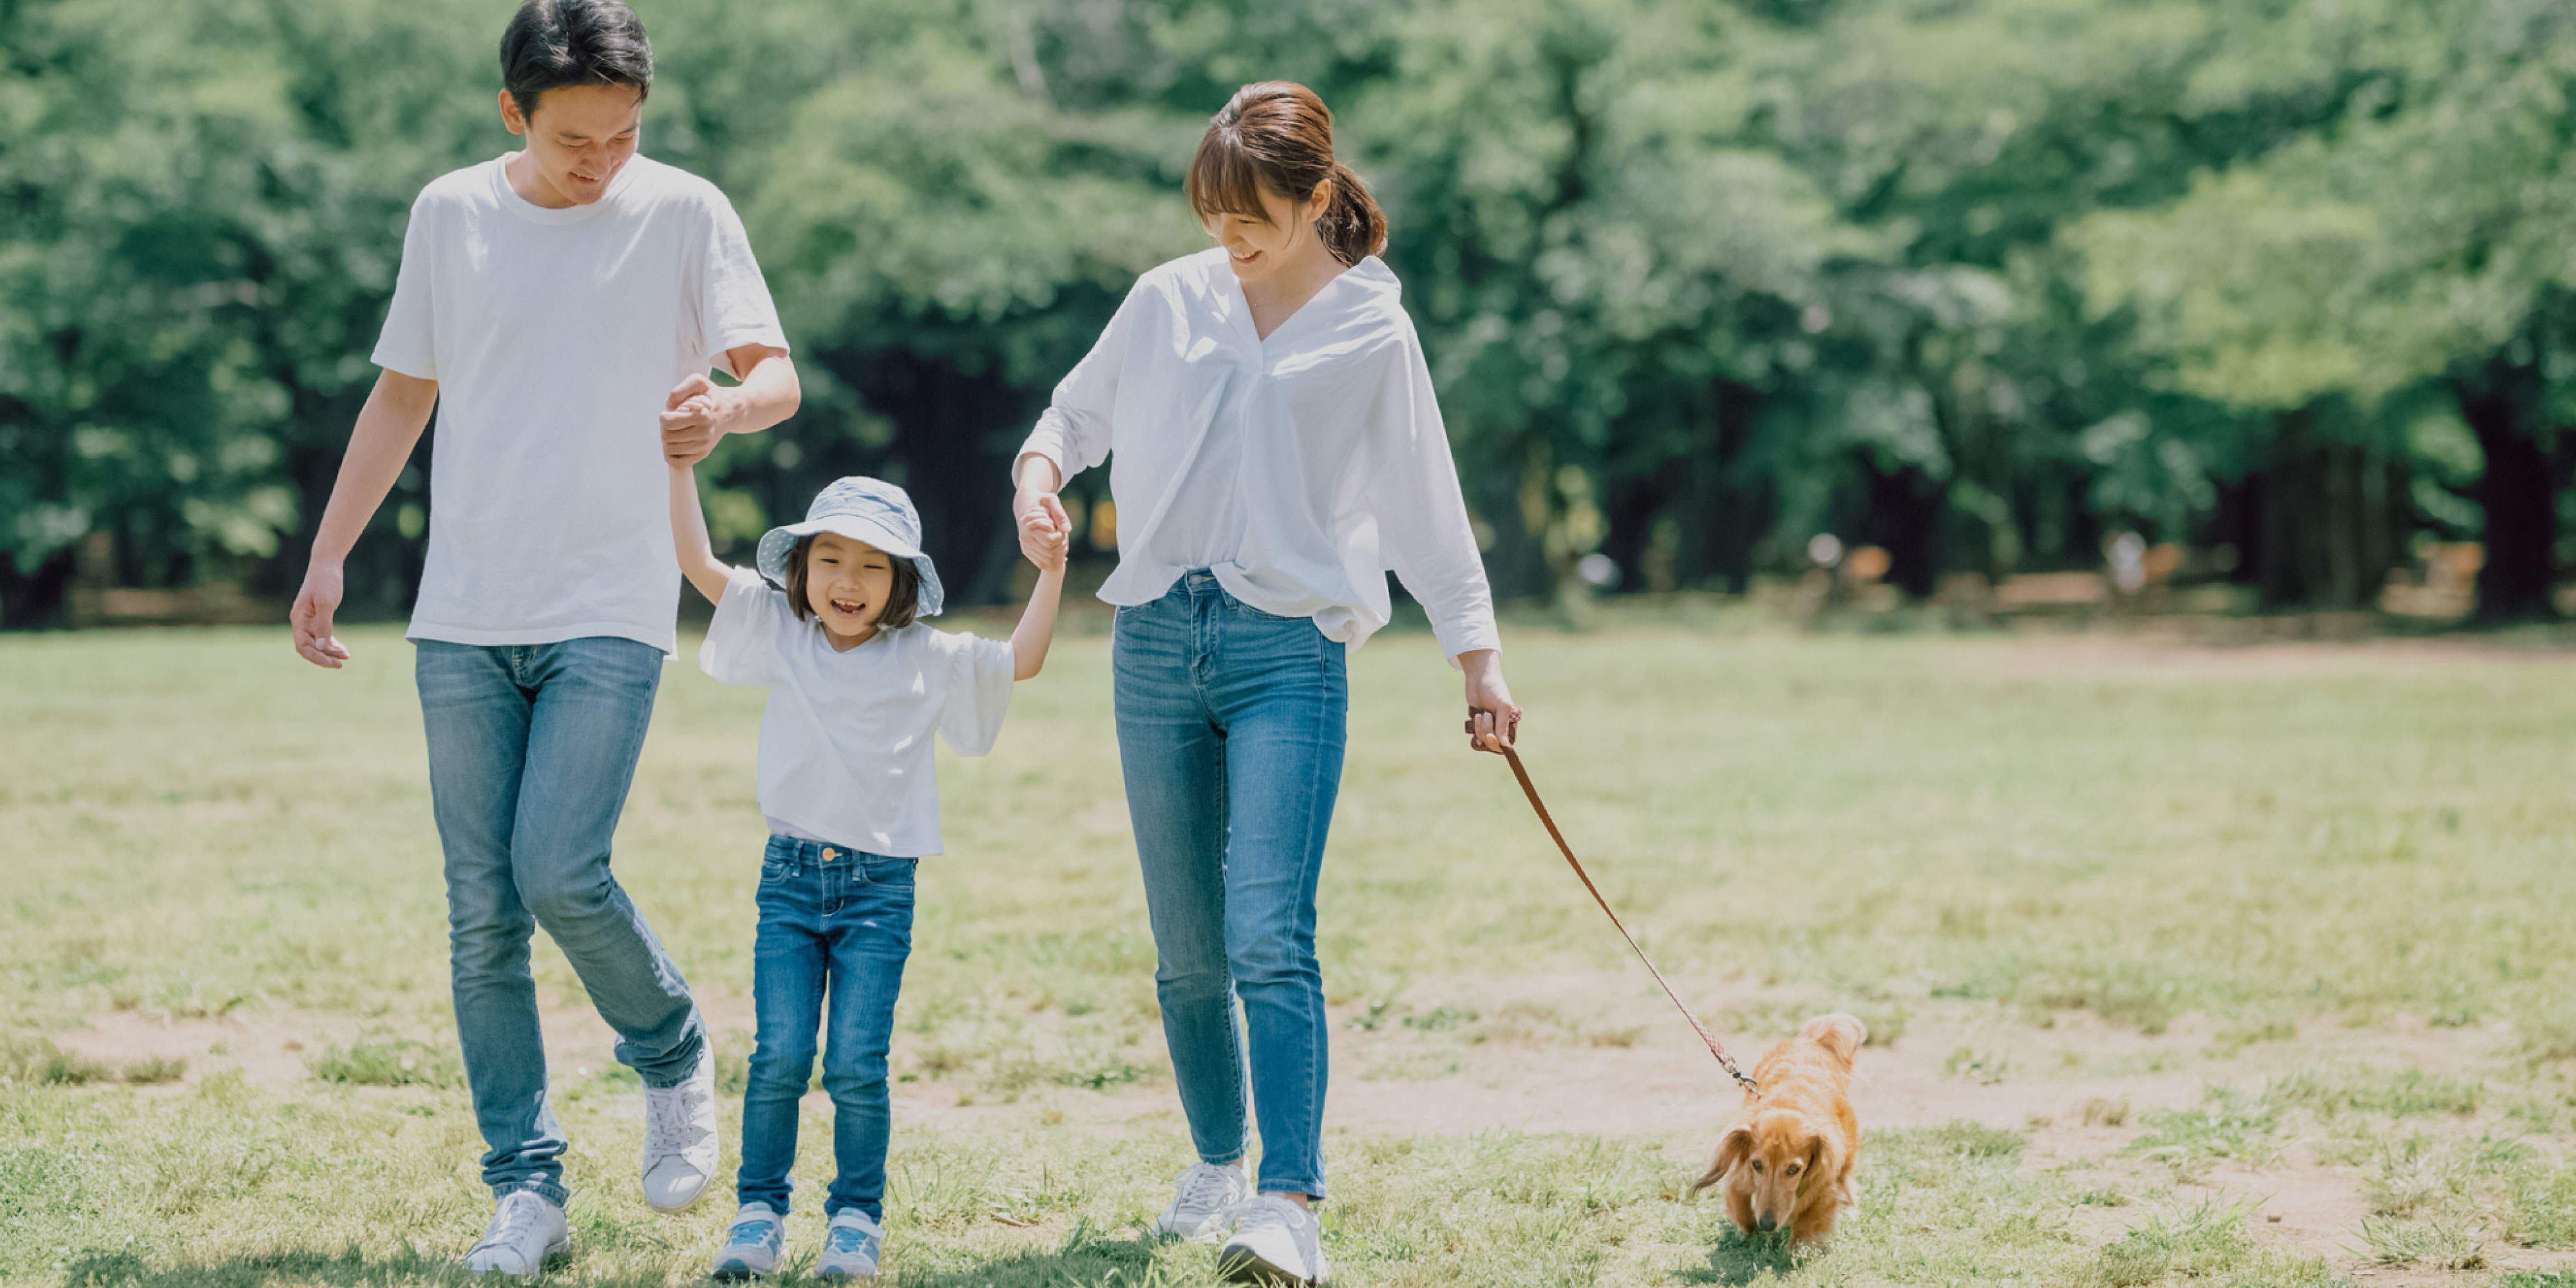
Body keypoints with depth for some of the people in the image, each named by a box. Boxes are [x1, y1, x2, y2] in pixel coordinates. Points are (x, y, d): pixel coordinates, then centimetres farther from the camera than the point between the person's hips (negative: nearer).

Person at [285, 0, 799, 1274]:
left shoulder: (685, 213, 0)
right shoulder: (449, 215, 8)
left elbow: (777, 375, -4)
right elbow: (403, 394, 17)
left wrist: (728, 406, -28)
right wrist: (328, 556, 12)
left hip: (610, 610, -3)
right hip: (464, 617, 3)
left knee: (559, 872, -16)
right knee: (483, 913, 1)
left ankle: (674, 1057, 12)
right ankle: (525, 1186, 10)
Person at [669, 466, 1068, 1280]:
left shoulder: (927, 660, 5)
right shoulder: (779, 633, 8)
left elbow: (1021, 662, 4)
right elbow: (698, 563, 4)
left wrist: (1049, 575, -5)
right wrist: (680, 464, -2)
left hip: (880, 885, -1)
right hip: (790, 877, 1)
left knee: (857, 1063, -5)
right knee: (780, 1055, -5)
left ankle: (856, 1218, 8)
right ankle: (759, 1213, 6)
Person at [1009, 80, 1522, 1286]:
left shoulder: (1371, 331, 4)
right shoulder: (1167, 301, 10)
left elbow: (1425, 506, 9)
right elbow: (1079, 406, 23)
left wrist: (1479, 658, 6)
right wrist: (1040, 467, 0)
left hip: (1289, 651, -3)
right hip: (1156, 642, 3)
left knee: (1269, 936, -17)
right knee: (1185, 948, 9)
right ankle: (1217, 1166, 27)